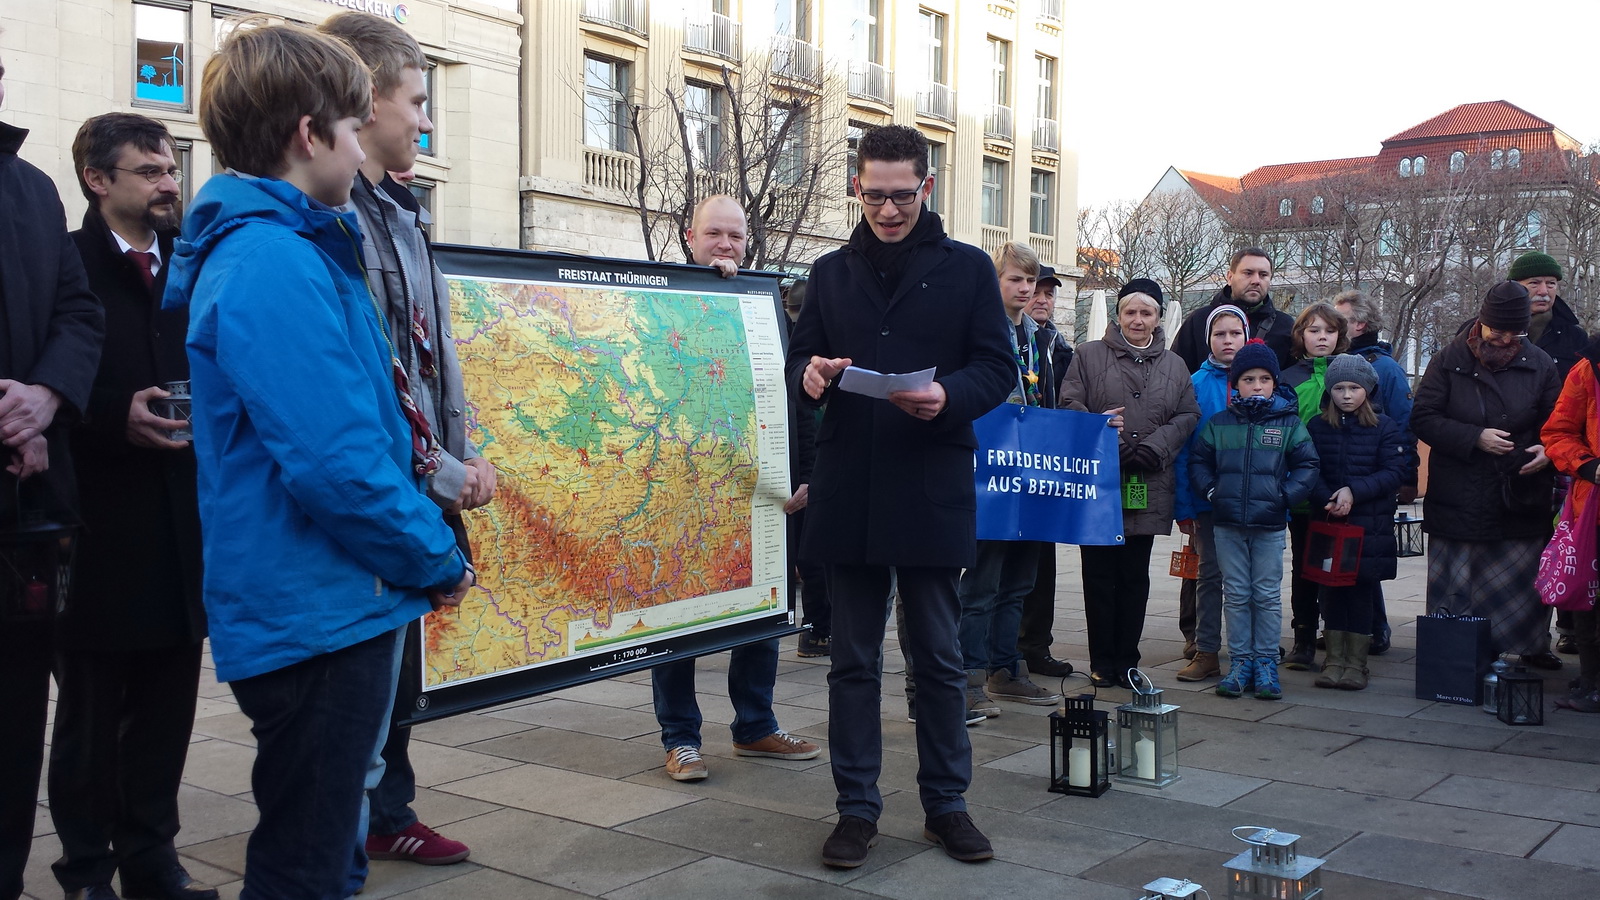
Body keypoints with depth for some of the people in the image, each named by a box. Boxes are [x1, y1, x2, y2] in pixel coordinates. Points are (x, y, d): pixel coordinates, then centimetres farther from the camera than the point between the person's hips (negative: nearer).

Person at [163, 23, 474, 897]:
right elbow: (337, 465, -25)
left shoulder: (269, 248, 14)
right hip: (319, 616, -10)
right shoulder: (277, 264, -19)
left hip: (329, 605, 10)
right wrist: (439, 561, -11)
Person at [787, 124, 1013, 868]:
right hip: (847, 491, 2)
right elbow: (799, 361, 13)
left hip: (932, 492, -2)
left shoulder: (967, 268, 4)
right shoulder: (831, 272, 11)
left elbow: (998, 367, 1)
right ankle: (856, 806, 19)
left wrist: (950, 396, -19)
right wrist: (810, 377, -11)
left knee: (939, 657, 7)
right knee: (853, 658, 8)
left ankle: (946, 803, 21)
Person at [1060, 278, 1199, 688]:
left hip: (1147, 489, 3)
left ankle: (1126, 660, 16)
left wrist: (1155, 446, -9)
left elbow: (1188, 415, 6)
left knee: (1135, 576, 7)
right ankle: (1101, 661, 9)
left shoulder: (1173, 365, 14)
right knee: (1100, 574, 1)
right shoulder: (1089, 355, 6)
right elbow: (1069, 404, -1)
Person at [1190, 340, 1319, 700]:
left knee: (1267, 596, 4)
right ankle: (1239, 662, 14)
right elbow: (1198, 461, 11)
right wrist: (1211, 491, -3)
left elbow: (1307, 465, 3)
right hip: (1228, 524, 2)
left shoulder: (1288, 422, 2)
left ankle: (1266, 663, 11)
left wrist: (1286, 495, -8)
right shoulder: (1219, 423, 6)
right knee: (1236, 595, 7)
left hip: (1270, 525, -1)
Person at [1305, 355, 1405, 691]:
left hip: (1370, 525, -1)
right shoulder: (1316, 427, 5)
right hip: (1328, 524, 1)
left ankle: (1356, 664, 11)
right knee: (1331, 591, 4)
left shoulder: (1384, 427, 2)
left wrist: (1354, 491, -17)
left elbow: (1394, 472, -5)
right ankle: (1334, 661, 13)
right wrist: (1328, 500, -19)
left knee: (1361, 593, 2)